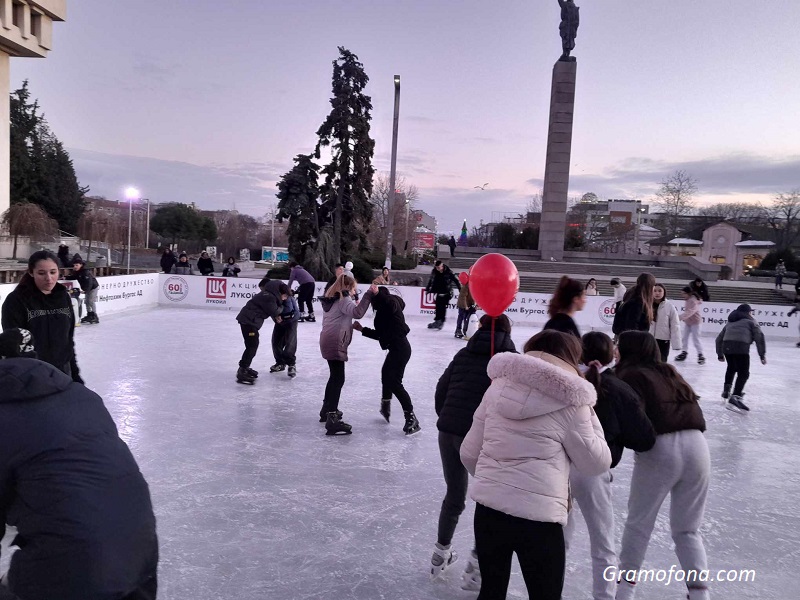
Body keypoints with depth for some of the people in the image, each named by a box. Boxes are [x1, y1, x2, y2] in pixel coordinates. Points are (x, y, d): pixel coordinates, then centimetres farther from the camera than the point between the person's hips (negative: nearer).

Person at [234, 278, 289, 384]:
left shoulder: (271, 295, 12)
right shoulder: (269, 297, -20)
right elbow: (275, 311, -14)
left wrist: (276, 316, 6)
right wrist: (281, 306, 4)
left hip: (250, 320, 11)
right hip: (248, 320, -11)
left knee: (254, 344, 19)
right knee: (252, 346, -12)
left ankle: (245, 367, 31)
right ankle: (242, 372, -13)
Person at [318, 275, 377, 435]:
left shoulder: (332, 298, 18)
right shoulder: (344, 299, -10)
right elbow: (357, 312, -29)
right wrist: (369, 294, -29)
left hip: (328, 341, 10)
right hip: (335, 343, -10)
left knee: (334, 376, 23)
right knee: (338, 379, -12)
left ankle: (327, 409, 36)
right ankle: (331, 419, -17)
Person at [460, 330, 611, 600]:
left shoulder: (498, 387, 3)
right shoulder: (569, 401, -8)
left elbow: (469, 453, 7)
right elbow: (597, 463, 2)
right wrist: (590, 416, 10)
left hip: (487, 508, 4)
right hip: (537, 516, -4)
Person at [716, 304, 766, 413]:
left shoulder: (730, 322, 32)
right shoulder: (750, 321, 18)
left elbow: (719, 339, 31)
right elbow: (759, 338, 6)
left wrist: (720, 354, 39)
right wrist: (762, 355, 6)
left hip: (726, 347, 5)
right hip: (741, 348, -5)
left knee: (731, 368, 31)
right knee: (743, 374, 0)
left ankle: (726, 391, 36)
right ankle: (735, 397, -16)